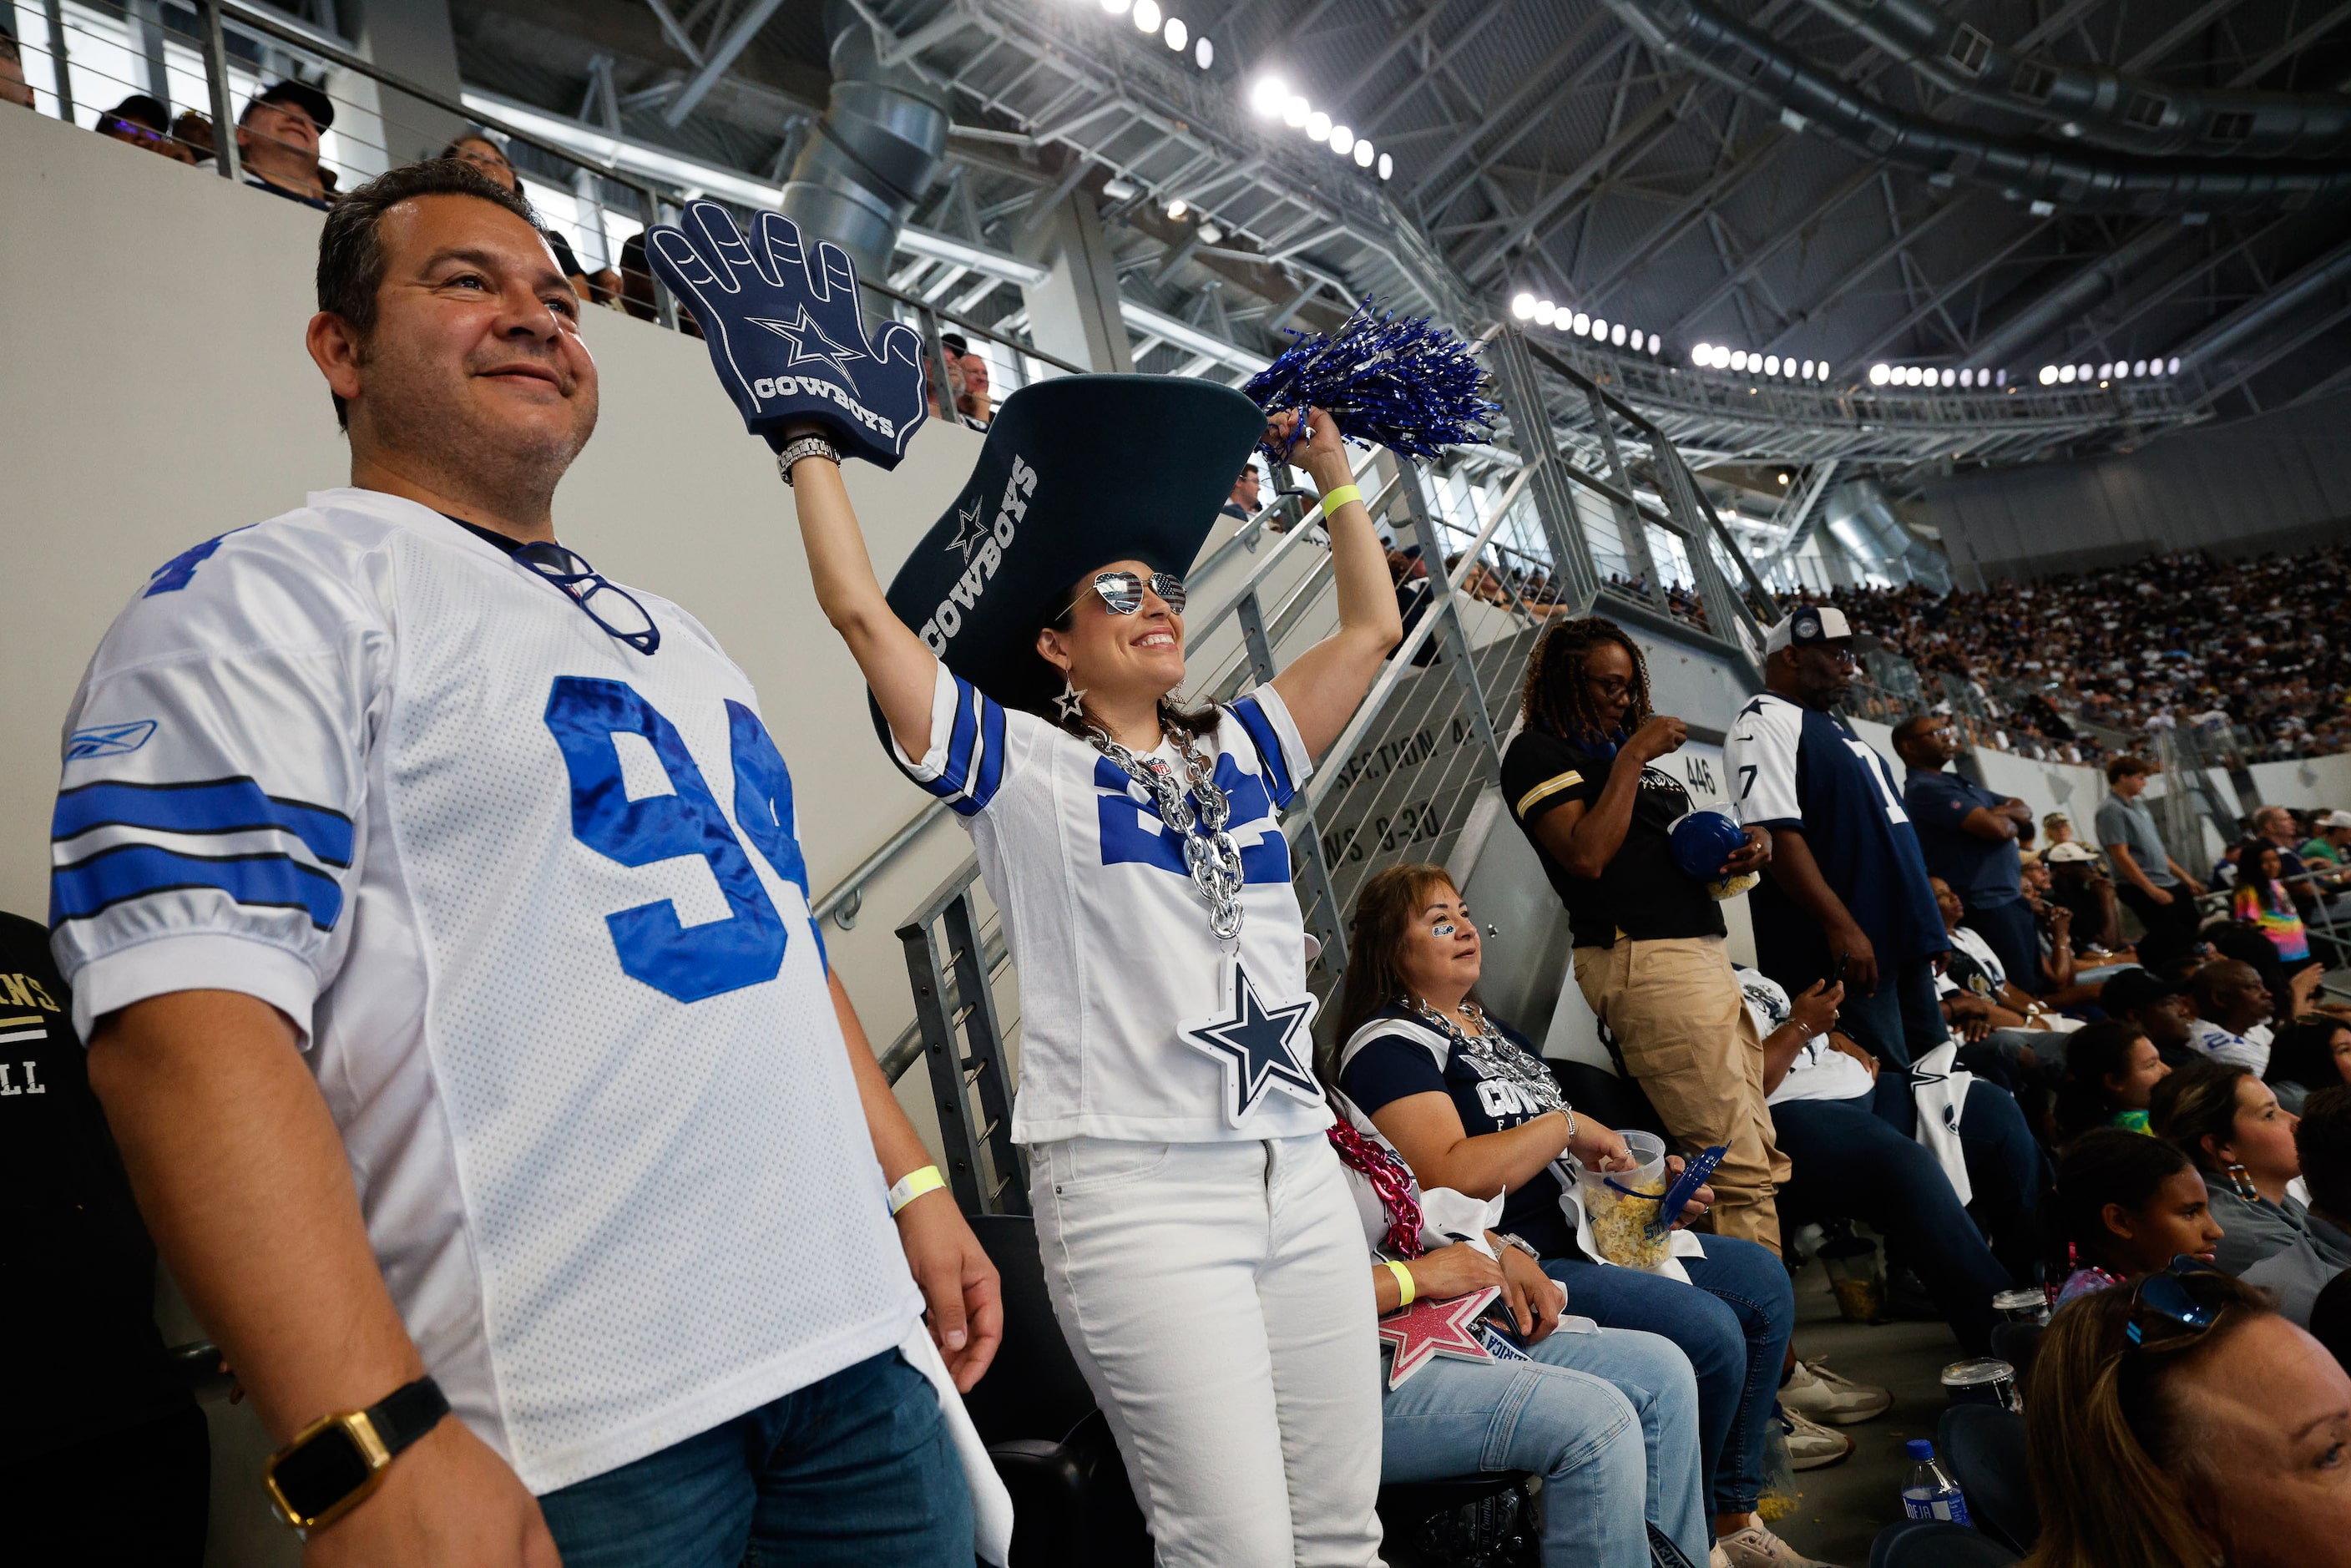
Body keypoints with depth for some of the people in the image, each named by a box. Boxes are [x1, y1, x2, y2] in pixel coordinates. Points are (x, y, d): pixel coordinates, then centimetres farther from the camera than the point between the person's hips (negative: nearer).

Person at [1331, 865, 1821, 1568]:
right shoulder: (1389, 1047, -13)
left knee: (1762, 1282, 9)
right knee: (1708, 1332, -22)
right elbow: (1450, 1175, -27)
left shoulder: (1492, 1029, 18)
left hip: (1583, 1233, 11)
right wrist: (1566, 1125, -18)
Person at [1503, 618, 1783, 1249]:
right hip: (1644, 964, -9)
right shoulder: (1539, 752, -1)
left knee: (1763, 1160, 6)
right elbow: (1586, 855, -16)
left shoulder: (1624, 744, 24)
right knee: (1737, 1169, -11)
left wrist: (1743, 845, 8)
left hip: (1705, 951, 9)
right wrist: (1632, 757, -11)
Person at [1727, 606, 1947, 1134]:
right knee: (1882, 1087, -7)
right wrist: (1841, 925, -26)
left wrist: (1925, 927, 22)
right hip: (1847, 950, -10)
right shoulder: (1765, 722, -10)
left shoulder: (1833, 726, 21)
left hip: (1900, 940, 10)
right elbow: (1775, 834, -21)